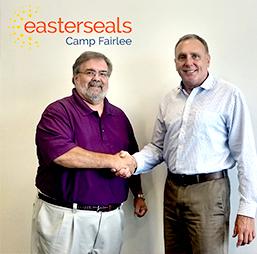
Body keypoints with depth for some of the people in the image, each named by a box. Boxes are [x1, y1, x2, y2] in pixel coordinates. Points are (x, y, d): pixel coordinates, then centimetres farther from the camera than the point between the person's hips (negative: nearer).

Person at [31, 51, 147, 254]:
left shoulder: (119, 116, 13)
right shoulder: (58, 112, -7)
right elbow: (61, 154, -23)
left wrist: (138, 194, 14)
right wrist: (111, 161, -17)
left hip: (111, 217, 5)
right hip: (66, 216, -5)